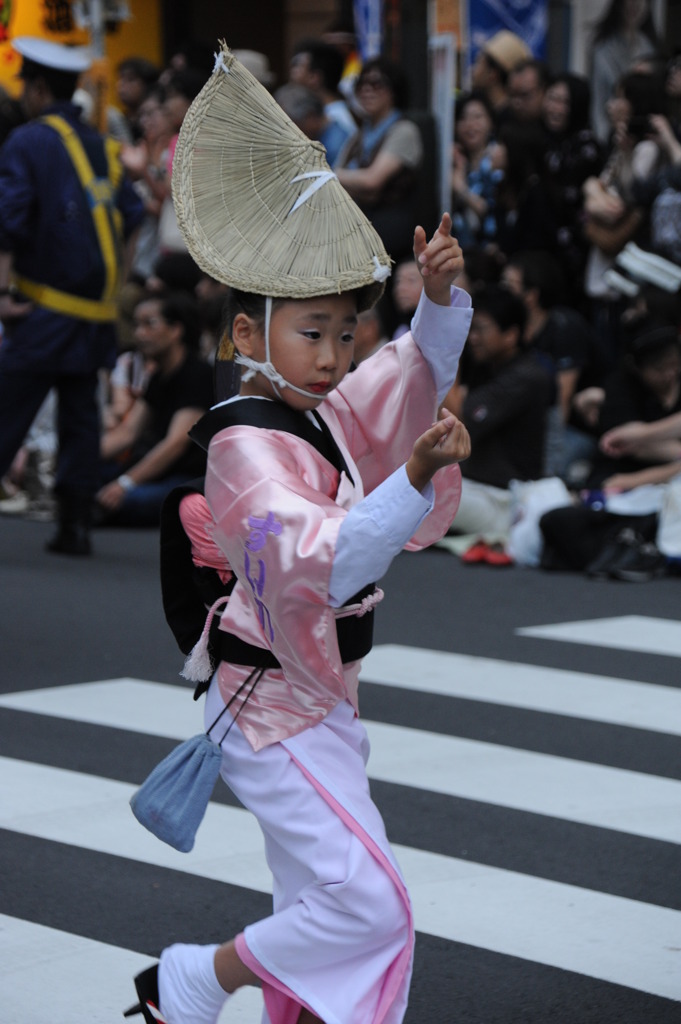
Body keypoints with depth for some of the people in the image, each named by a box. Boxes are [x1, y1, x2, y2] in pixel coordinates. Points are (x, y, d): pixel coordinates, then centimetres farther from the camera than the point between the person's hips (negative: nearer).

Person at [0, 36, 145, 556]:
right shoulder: (103, 147, 13)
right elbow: (132, 219, 12)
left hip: (45, 307, -6)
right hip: (96, 312, 6)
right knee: (82, 416, 9)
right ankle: (75, 525, 9)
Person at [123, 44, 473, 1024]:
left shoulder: (321, 417, 6)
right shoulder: (249, 450, -23)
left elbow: (417, 376, 12)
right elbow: (324, 559, -38)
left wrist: (442, 299, -8)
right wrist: (416, 480, -52)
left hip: (316, 699, 9)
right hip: (273, 707, -9)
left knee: (322, 906, 14)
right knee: (366, 902, -11)